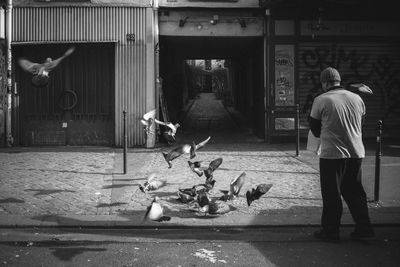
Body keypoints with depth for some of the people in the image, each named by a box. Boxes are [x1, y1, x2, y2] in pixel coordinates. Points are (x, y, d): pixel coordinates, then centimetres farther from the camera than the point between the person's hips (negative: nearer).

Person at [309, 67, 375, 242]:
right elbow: (360, 124, 15)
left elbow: (314, 128, 0)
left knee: (331, 195, 6)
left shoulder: (321, 100, -10)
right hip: (356, 153, 5)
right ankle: (364, 229, 19)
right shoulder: (357, 99, 4)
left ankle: (330, 232, 14)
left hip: (331, 154, -5)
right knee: (354, 192, 16)